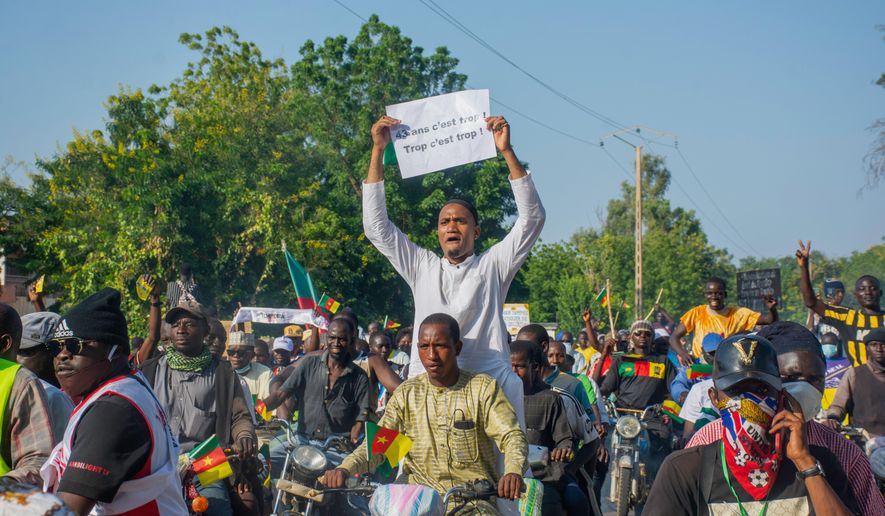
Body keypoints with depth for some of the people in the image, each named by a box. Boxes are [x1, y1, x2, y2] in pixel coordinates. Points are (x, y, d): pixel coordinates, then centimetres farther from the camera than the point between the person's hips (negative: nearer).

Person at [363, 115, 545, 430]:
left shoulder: (492, 266, 16)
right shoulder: (422, 268, 21)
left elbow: (532, 218, 7)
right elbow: (377, 227, 17)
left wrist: (507, 151, 0)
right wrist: (378, 150, 12)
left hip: (490, 386, -1)